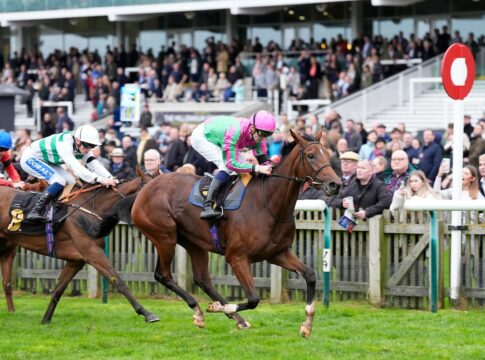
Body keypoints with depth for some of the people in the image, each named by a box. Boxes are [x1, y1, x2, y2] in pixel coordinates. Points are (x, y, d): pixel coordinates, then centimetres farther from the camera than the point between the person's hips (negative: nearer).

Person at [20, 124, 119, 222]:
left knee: (70, 182, -2)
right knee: (59, 180, -25)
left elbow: (94, 164, -15)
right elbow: (76, 168, -46)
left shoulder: (83, 146, -9)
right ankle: (35, 212, -26)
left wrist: (110, 178, -32)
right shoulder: (64, 145, -37)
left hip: (45, 161, 9)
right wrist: (99, 179, -55)